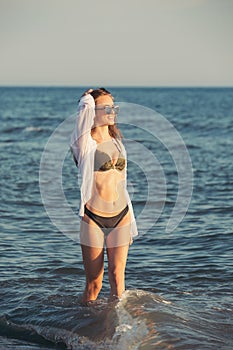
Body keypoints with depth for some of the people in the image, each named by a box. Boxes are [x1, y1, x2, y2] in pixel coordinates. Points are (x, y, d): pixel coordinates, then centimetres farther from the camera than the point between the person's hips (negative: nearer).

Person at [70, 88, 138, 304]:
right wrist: (88, 98, 4)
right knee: (94, 283, 2)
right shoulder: (85, 142, -5)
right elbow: (86, 105, -21)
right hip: (93, 218, -5)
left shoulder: (116, 141, 13)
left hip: (121, 216, 5)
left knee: (117, 279, 0)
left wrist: (131, 223, 17)